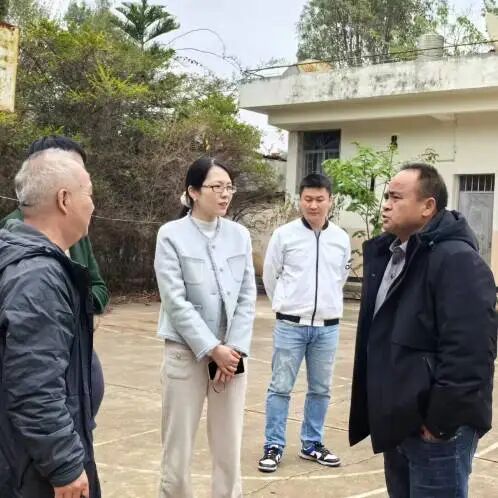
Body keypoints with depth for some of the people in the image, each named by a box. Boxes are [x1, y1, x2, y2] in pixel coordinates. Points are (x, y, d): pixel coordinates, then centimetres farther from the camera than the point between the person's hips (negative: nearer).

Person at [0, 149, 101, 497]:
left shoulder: (30, 259, 7)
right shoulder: (38, 276, -26)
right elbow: (35, 391, -29)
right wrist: (66, 466, -23)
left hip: (35, 443, 10)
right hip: (44, 455, -10)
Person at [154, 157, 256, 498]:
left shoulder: (240, 235, 3)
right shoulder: (172, 235, -7)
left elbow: (248, 297, 2)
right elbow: (176, 301, -12)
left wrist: (234, 349, -7)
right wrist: (212, 349, -14)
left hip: (232, 353, 3)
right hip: (186, 353, -3)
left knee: (230, 447, 11)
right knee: (178, 448, 6)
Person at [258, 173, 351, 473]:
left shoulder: (342, 239, 2)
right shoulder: (284, 235, -6)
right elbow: (270, 276, 4)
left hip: (328, 327, 3)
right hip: (290, 326, -3)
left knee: (321, 390, 13)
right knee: (281, 387, 3)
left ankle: (312, 444, 28)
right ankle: (274, 446, 15)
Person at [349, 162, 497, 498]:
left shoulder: (457, 259, -18)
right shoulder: (386, 253, 11)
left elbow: (469, 352, -24)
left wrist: (440, 421, -20)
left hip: (435, 428, -9)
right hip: (399, 421, 9)